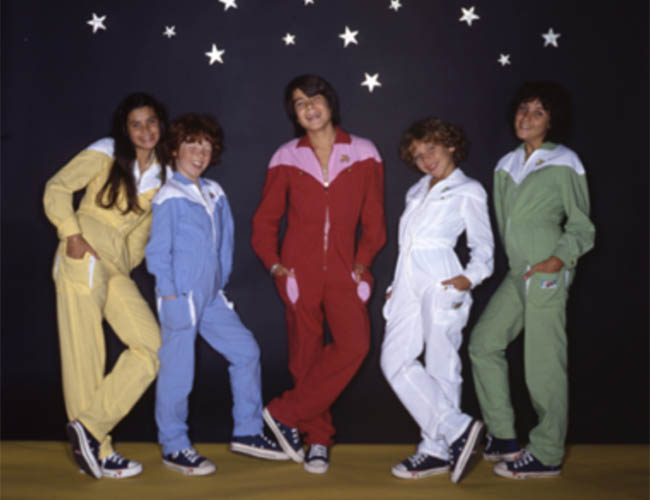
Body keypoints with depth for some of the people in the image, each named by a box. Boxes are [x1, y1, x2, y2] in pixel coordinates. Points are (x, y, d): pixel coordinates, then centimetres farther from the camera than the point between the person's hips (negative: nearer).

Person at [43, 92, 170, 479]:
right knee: (85, 355, -6)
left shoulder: (162, 173, 15)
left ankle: (89, 427, 0)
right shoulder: (105, 153, 2)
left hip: (117, 268, 6)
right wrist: (71, 235, -15)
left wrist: (130, 261, 7)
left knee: (153, 347, -5)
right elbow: (57, 189, -4)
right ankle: (96, 449, 3)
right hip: (84, 257, -5)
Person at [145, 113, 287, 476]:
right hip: (181, 297, -7)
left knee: (246, 351, 8)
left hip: (212, 297, 7)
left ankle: (247, 432, 20)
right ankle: (174, 448, 16)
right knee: (177, 371, 0)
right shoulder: (169, 197, -8)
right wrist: (170, 296, -14)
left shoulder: (215, 193, 11)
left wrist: (221, 282, 14)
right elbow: (158, 251, -10)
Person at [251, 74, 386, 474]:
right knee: (306, 356, 2)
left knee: (355, 344, -17)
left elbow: (374, 219, 8)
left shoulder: (364, 154, 4)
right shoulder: (287, 158, 5)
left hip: (343, 270, 0)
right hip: (300, 269, 0)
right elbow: (265, 220, 11)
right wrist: (274, 263, -2)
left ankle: (285, 413, -5)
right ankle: (319, 439, 18)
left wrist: (362, 262, -2)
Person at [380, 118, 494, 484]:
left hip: (441, 282, -7)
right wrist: (397, 286, 18)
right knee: (395, 360, -3)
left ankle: (438, 449, 6)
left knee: (441, 365, -4)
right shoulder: (417, 191, 24)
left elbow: (483, 247, 4)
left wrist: (470, 277, -13)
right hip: (408, 282, 7)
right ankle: (457, 429, 3)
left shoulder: (468, 192, 5)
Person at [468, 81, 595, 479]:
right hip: (516, 274, 7)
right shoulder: (507, 165, 13)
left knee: (543, 364, -3)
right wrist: (511, 262, 8)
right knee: (484, 343, 7)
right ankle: (503, 438, 18)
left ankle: (547, 455, 11)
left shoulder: (563, 163, -4)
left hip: (547, 275, -7)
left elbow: (582, 226, -3)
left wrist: (560, 258, -18)